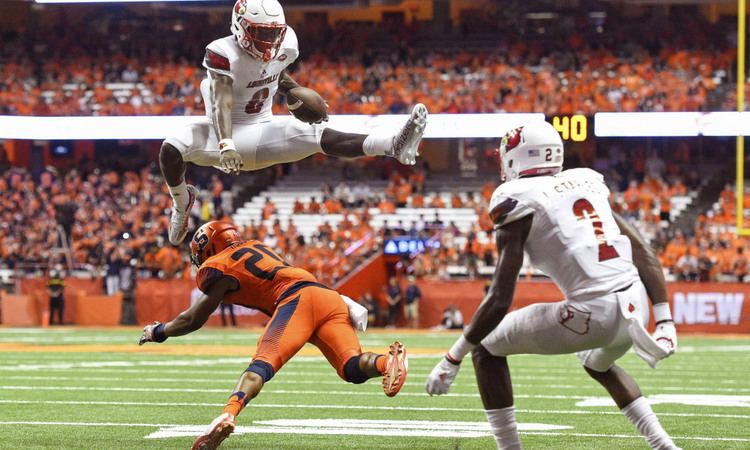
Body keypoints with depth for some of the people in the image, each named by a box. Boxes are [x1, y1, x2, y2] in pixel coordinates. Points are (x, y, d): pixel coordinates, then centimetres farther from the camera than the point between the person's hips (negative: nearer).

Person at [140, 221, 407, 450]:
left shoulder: (217, 267, 12)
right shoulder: (254, 247, 34)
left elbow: (194, 320, 17)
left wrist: (158, 332, 33)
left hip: (297, 299, -6)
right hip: (330, 297, 6)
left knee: (263, 364, -19)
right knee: (352, 368, -9)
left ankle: (228, 415, -42)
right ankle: (387, 361, -39)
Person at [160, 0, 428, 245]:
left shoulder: (283, 47, -4)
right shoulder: (224, 53, -23)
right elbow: (221, 103, -32)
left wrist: (297, 93, 0)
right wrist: (225, 145, -46)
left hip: (261, 130, 3)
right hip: (225, 132, -3)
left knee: (319, 136, -21)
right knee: (171, 151, -31)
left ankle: (393, 145, -42)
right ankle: (181, 203, 1)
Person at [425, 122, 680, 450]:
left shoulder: (519, 204, 0)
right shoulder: (586, 182, 20)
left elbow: (500, 299, -5)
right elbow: (644, 254, 15)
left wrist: (452, 360, 3)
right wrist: (665, 323, 17)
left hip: (592, 313, -7)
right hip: (636, 304, 7)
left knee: (486, 349, 12)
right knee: (597, 364, 40)